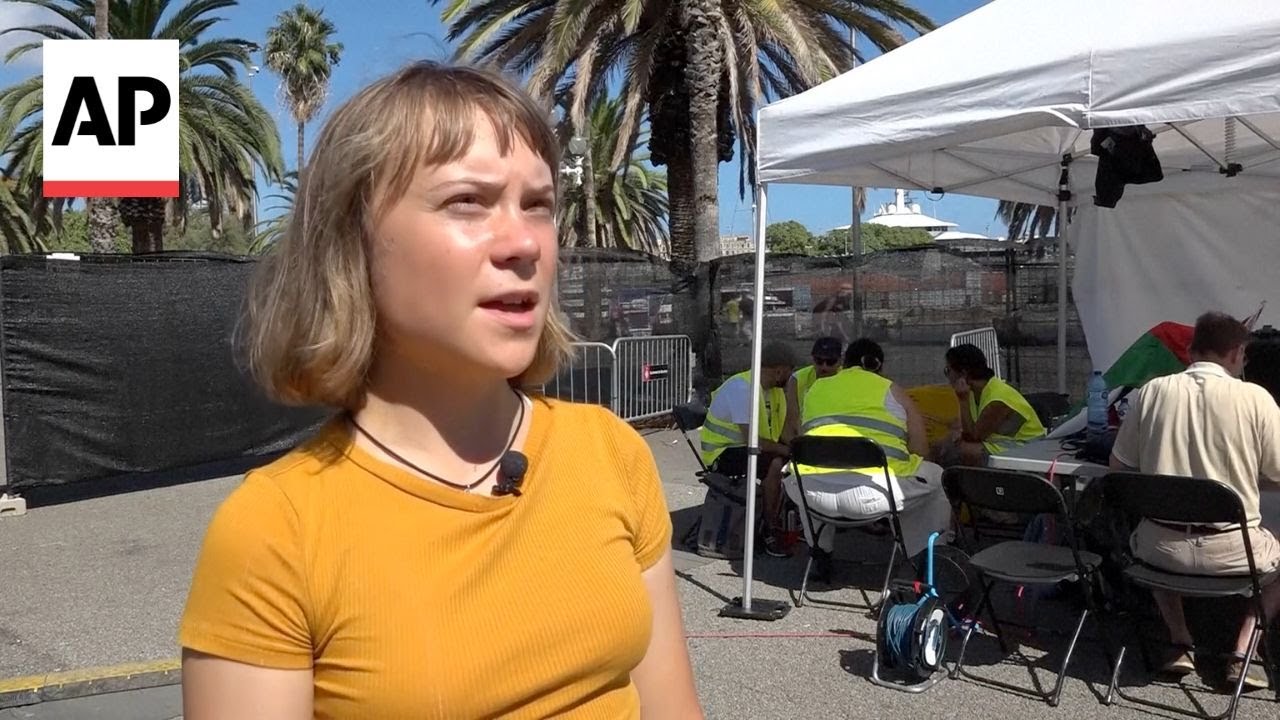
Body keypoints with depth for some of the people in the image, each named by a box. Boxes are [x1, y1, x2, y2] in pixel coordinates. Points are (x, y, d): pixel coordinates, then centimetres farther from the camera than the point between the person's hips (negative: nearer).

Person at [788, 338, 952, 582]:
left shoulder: (816, 389, 21)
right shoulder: (892, 391, 12)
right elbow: (920, 450, 10)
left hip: (815, 493, 3)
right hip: (874, 492, -2)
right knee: (935, 477, 26)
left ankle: (820, 553, 36)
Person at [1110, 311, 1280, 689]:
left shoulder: (1151, 391, -5)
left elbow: (1118, 466, 4)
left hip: (1162, 547, 2)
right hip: (1231, 550, -1)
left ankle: (1181, 643, 25)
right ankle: (1242, 652, 17)